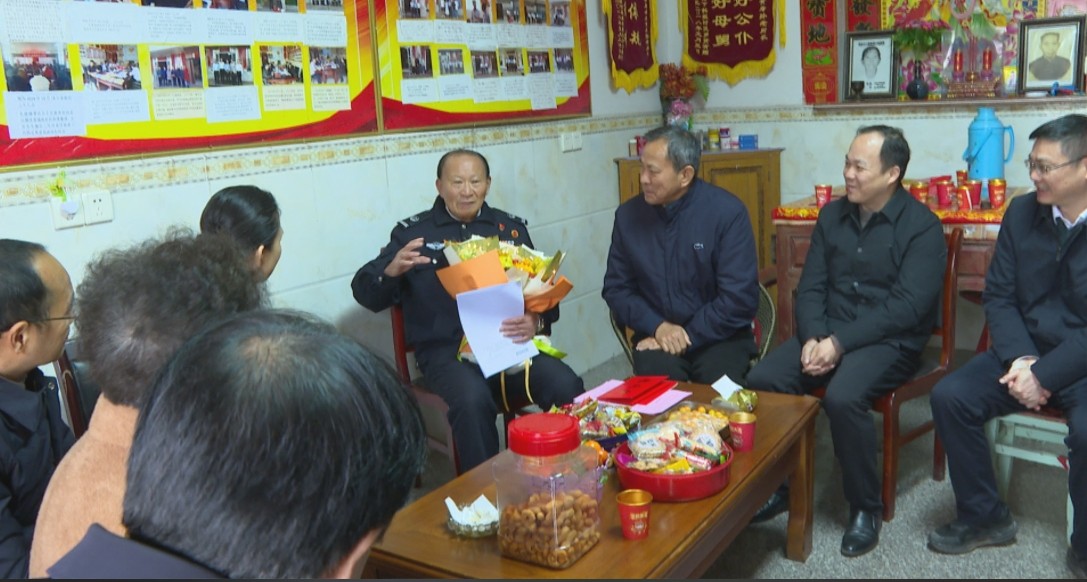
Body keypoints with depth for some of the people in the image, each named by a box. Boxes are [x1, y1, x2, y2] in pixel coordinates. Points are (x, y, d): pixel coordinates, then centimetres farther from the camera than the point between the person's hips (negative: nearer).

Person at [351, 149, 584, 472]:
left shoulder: (511, 227, 15)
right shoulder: (412, 231, 7)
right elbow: (366, 294, 4)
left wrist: (536, 322, -14)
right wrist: (392, 270, -20)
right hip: (446, 349, -2)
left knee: (567, 386, -24)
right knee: (472, 399, -34)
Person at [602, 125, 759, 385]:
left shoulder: (727, 211, -9)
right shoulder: (628, 214, 1)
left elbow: (740, 297, -12)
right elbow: (616, 288, 5)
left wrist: (688, 337, -15)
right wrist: (657, 326, -11)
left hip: (717, 336, -1)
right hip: (656, 335, 2)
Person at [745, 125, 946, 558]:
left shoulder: (922, 226, -9)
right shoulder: (832, 215, 8)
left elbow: (906, 307, -17)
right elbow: (810, 287, 6)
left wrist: (840, 343, -23)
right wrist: (813, 338, -13)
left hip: (890, 341, -5)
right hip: (827, 333, 5)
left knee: (842, 397, -34)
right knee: (761, 380, -19)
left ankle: (866, 506, -10)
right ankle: (777, 484, 1)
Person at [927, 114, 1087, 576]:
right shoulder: (1021, 212, 2)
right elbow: (998, 296, 3)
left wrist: (1045, 376, -23)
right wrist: (1020, 357, -13)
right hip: (1026, 352, 5)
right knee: (949, 396, -14)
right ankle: (984, 517, 5)